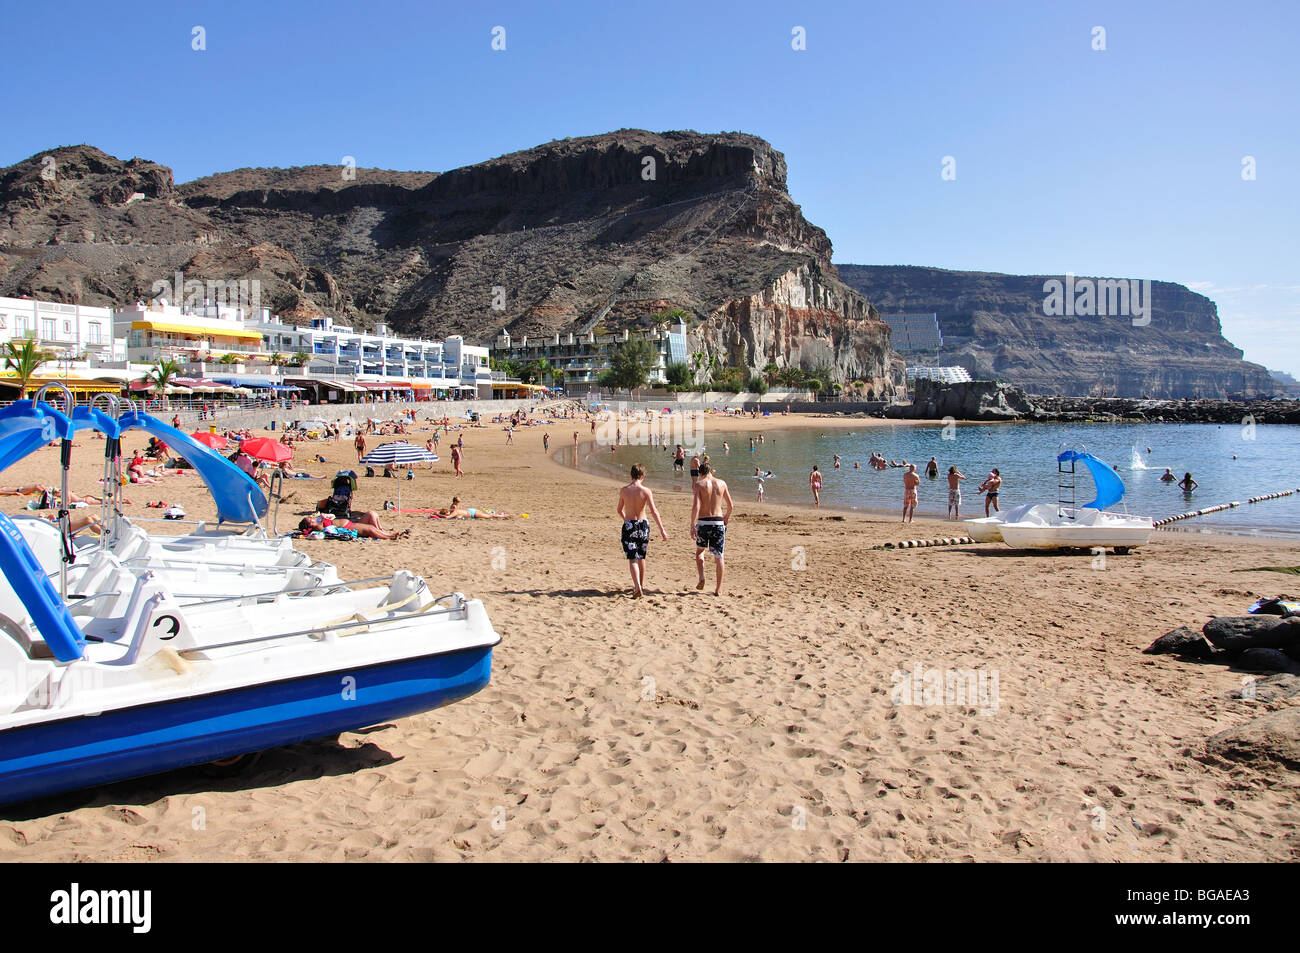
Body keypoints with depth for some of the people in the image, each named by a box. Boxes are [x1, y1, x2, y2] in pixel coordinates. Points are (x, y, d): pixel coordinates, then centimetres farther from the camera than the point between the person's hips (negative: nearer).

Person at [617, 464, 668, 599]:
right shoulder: (646, 491, -7)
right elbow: (654, 511, -13)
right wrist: (662, 530, -12)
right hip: (643, 524, 1)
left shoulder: (624, 490, -2)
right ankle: (642, 584, 31)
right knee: (641, 557, 19)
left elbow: (619, 510, 11)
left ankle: (638, 588, -18)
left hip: (629, 525, -1)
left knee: (632, 559, -3)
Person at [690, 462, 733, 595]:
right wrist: (727, 517, 31)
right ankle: (718, 589, 9)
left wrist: (692, 526, -12)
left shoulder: (699, 484, -3)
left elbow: (695, 506, -14)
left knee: (699, 551, 21)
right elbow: (730, 505, 12)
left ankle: (701, 577, 2)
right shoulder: (721, 483, 6)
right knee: (718, 556, 7)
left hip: (703, 522, -1)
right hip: (718, 522, 1)